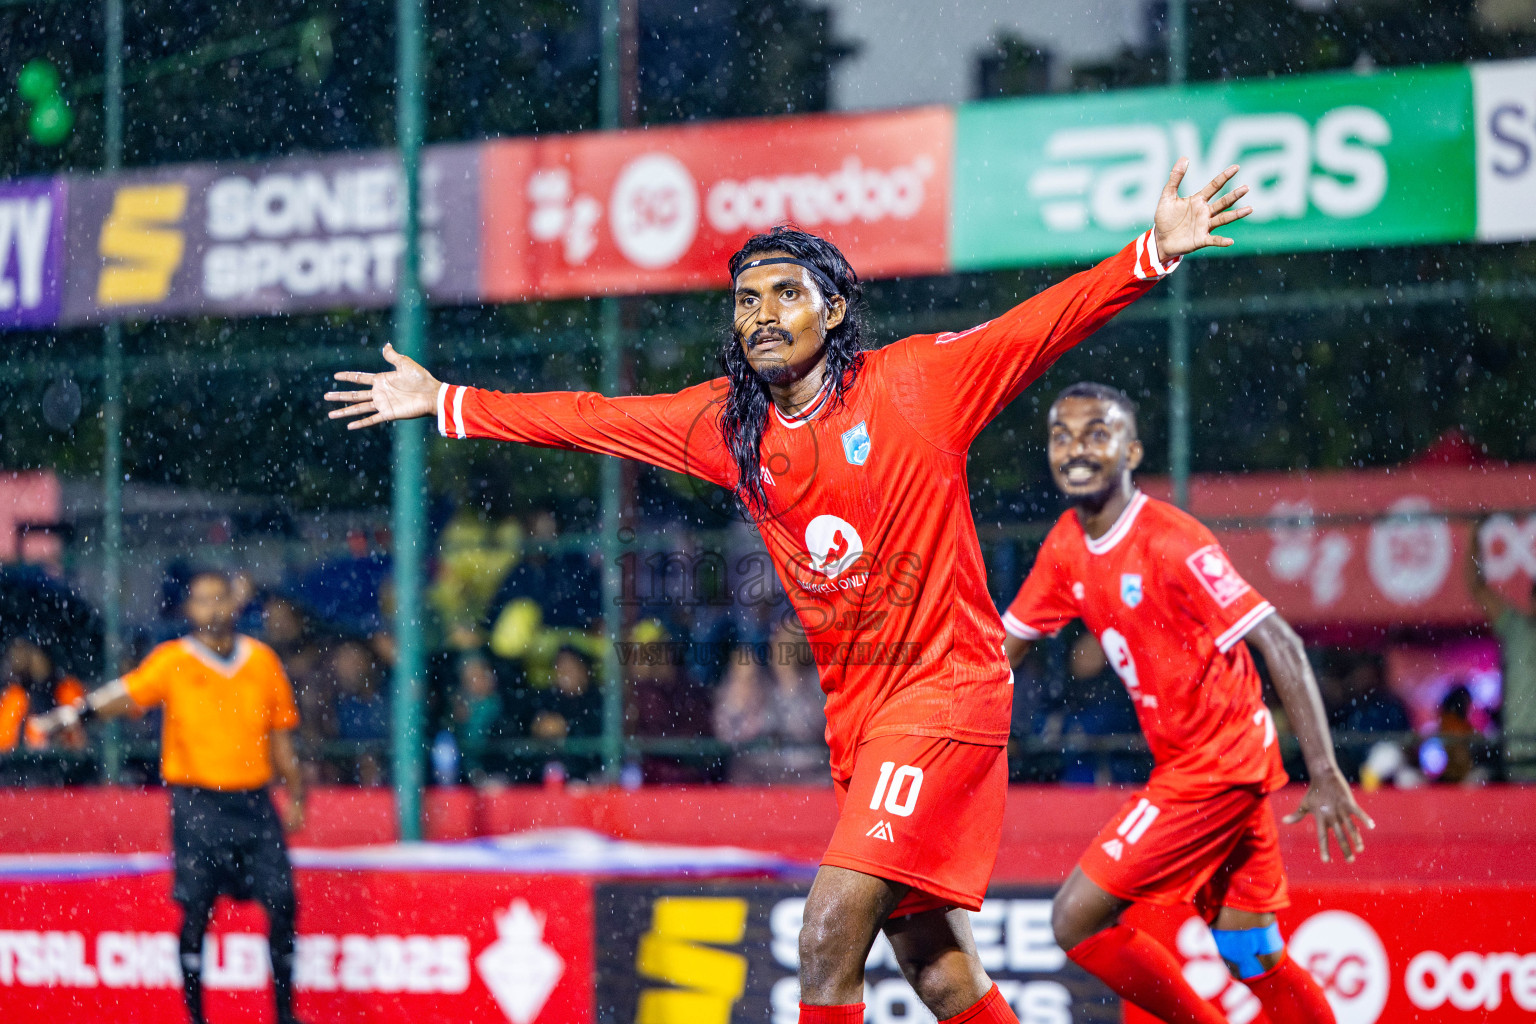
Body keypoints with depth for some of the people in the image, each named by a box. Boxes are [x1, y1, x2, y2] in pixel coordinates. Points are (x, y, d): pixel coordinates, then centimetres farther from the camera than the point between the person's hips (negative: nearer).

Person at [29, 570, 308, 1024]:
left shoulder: (263, 661, 8)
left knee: (282, 903, -3)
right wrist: (60, 719, -25)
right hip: (197, 803, -3)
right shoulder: (172, 661, -1)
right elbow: (119, 696, -12)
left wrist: (295, 794, 14)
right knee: (195, 910, -6)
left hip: (254, 802, 3)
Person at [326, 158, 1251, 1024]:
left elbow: (1048, 323, -11)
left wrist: (1153, 254, -25)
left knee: (831, 929, -18)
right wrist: (444, 403, 21)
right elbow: (591, 420, 17)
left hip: (945, 690, -6)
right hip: (859, 713, 6)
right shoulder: (726, 423, 8)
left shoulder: (915, 380, -7)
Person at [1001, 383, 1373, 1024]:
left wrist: (1325, 775, -26)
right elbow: (1006, 644, 16)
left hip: (1214, 768, -8)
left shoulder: (1171, 543, -19)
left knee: (1076, 921, -10)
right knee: (1250, 955, 11)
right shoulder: (1067, 546, 5)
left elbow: (1279, 644, -21)